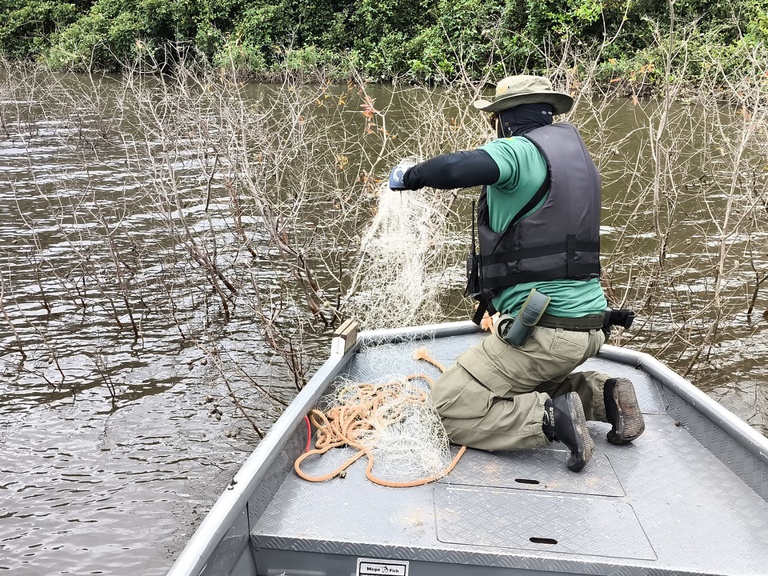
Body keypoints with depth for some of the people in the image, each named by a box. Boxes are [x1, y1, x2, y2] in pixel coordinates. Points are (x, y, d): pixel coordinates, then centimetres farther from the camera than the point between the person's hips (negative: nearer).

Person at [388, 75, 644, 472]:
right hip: (589, 323, 9)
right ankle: (603, 395, 14)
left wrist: (410, 175, -14)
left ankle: (551, 418, -14)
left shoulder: (520, 150, -12)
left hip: (544, 330, -9)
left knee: (448, 410, -2)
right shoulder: (575, 153, 15)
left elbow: (466, 168, -32)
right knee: (524, 386, 34)